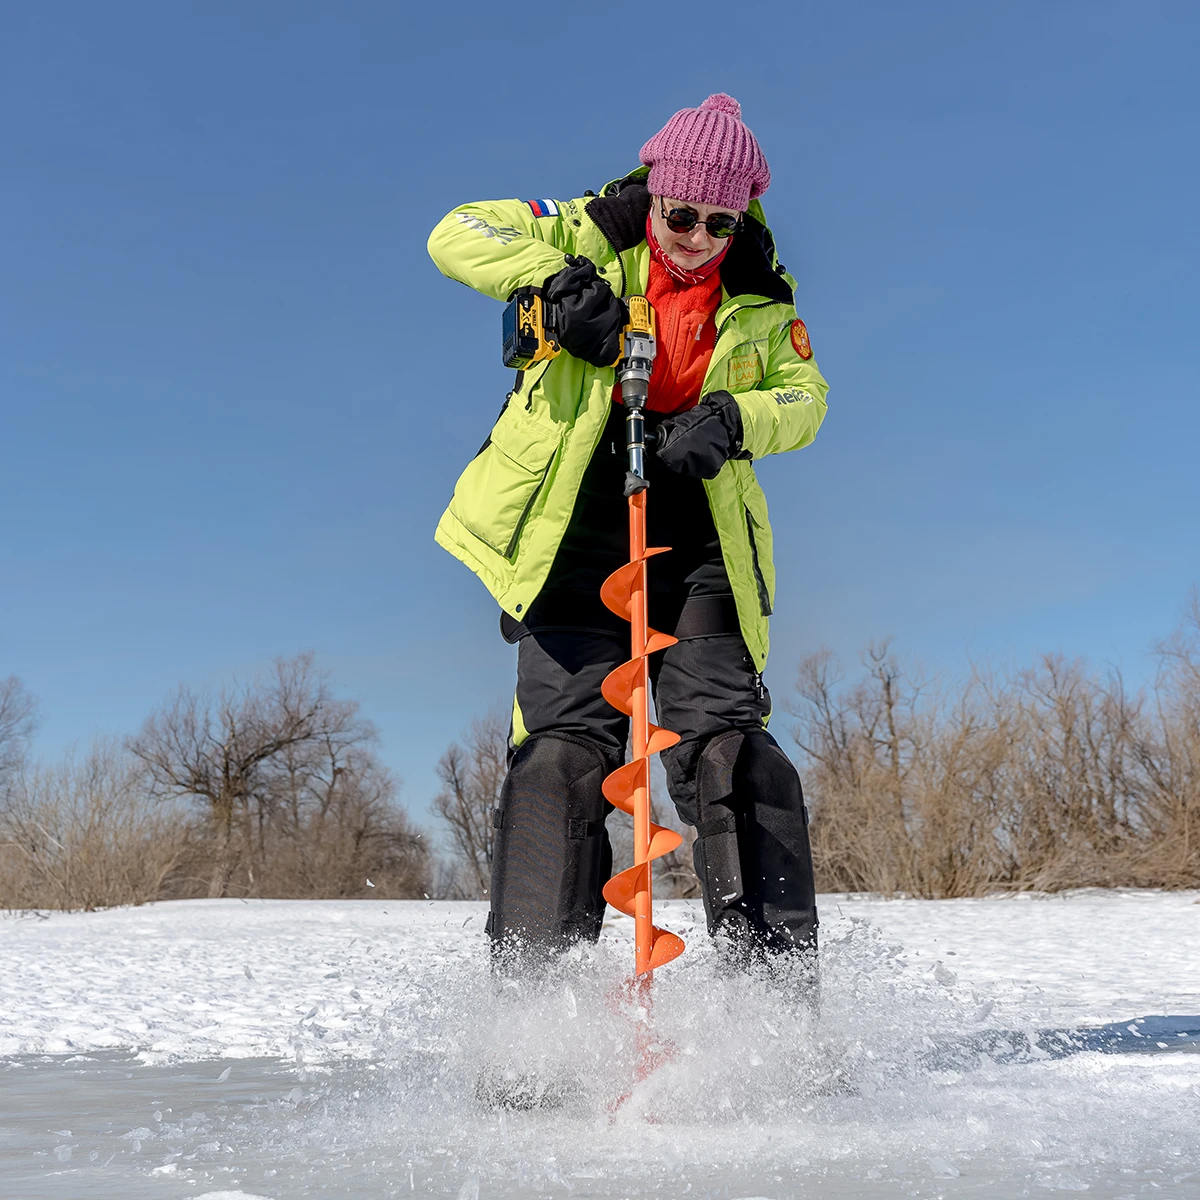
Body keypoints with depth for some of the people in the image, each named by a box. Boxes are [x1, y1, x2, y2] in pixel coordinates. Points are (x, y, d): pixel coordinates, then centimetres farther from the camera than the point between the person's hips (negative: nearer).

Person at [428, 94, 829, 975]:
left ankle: (778, 974, -4)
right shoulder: (591, 235, 2)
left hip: (699, 550, 2)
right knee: (563, 748, -10)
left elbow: (806, 393, 8)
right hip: (575, 538, -1)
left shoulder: (760, 295, 8)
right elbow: (459, 233, -1)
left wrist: (732, 420, -14)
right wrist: (556, 276, -20)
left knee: (727, 745, -8)